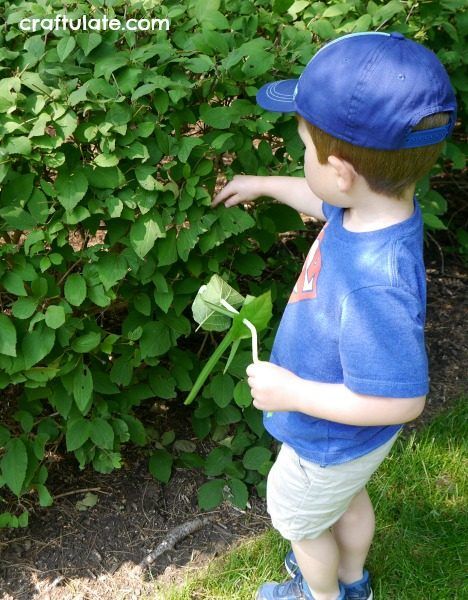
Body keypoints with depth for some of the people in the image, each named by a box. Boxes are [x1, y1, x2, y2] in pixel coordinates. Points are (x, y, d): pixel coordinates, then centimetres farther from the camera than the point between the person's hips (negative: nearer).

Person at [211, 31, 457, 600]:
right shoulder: (381, 202, -20)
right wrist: (264, 184, 18)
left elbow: (400, 400, -37)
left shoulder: (375, 282, -46)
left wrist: (293, 393, -30)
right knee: (348, 499, 33)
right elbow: (324, 202, 6)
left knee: (299, 522, 24)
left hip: (330, 444, -7)